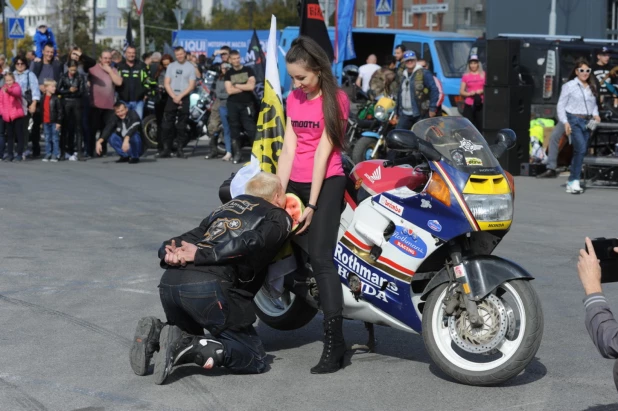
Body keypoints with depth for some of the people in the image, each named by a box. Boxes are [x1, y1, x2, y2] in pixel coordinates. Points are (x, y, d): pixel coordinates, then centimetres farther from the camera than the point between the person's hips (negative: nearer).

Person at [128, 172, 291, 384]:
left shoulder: (225, 209, 31)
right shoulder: (279, 218, 12)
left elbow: (194, 236, 16)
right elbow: (249, 243, -7)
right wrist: (201, 254, -10)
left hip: (169, 281, 7)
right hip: (208, 287, -7)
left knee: (191, 338, 32)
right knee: (255, 360, 1)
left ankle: (156, 333, 2)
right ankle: (186, 348, -18)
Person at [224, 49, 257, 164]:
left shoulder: (248, 70, 6)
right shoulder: (228, 74, 9)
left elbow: (251, 86, -7)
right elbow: (229, 90, -3)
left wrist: (236, 85, -2)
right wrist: (244, 87, -5)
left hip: (247, 104, -2)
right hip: (233, 104, 2)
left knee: (251, 129, -9)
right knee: (234, 129, 2)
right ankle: (237, 153, 7)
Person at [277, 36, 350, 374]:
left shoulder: (335, 99, -6)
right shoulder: (293, 98, 13)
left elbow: (324, 150, -11)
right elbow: (289, 147, 6)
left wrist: (312, 204, -15)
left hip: (326, 182, -7)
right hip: (295, 182, 7)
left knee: (320, 258, -17)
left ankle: (334, 342, -20)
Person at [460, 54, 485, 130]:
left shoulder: (483, 75, 8)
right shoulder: (466, 76, 8)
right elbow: (461, 91, 7)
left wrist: (482, 91, -8)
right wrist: (469, 93, -11)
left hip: (480, 104, 0)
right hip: (469, 105, 0)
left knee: (480, 125, -6)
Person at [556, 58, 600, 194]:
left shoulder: (592, 87, 16)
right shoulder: (569, 86, 0)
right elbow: (561, 105, 0)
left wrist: (595, 114, 5)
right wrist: (565, 122, -9)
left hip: (587, 122, 6)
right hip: (573, 120, -6)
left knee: (580, 152, 4)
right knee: (581, 148, -21)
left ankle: (571, 183, 10)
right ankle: (574, 181, -19)